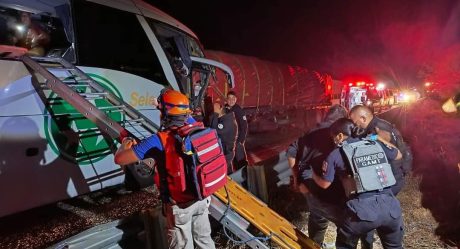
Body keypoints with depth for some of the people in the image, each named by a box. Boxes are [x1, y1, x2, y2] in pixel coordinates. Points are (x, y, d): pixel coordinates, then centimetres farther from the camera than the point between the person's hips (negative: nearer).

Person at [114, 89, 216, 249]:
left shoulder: (159, 141, -23)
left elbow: (119, 159, -18)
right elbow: (187, 117, 18)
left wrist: (125, 145, 3)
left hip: (180, 205, -5)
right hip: (202, 198, 5)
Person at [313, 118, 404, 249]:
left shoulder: (336, 154, 5)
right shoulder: (376, 144, 14)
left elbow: (325, 184, 13)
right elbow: (399, 155, 32)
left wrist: (312, 174, 33)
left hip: (363, 209, -3)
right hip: (389, 205, 4)